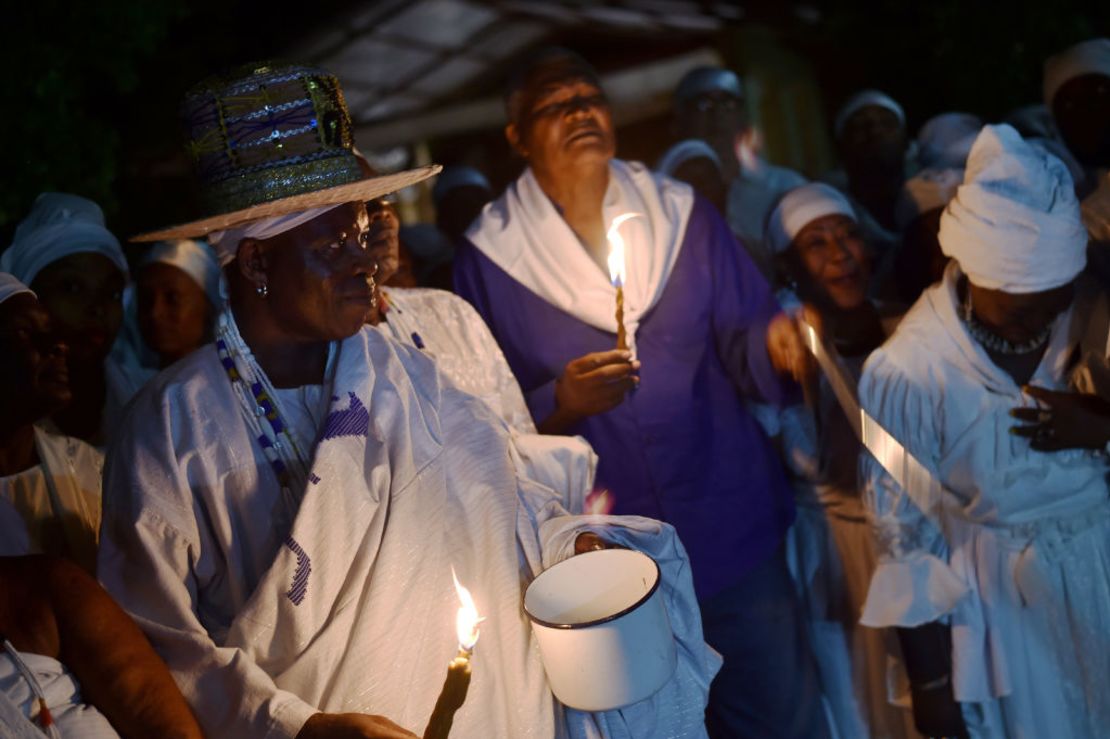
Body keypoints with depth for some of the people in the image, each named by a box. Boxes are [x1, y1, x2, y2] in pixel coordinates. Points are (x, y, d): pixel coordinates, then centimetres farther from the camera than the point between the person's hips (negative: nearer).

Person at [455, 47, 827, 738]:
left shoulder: (684, 216, 3)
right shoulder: (488, 258, -4)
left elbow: (739, 341, 4)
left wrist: (773, 342, -18)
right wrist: (558, 405, -21)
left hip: (732, 530, 2)